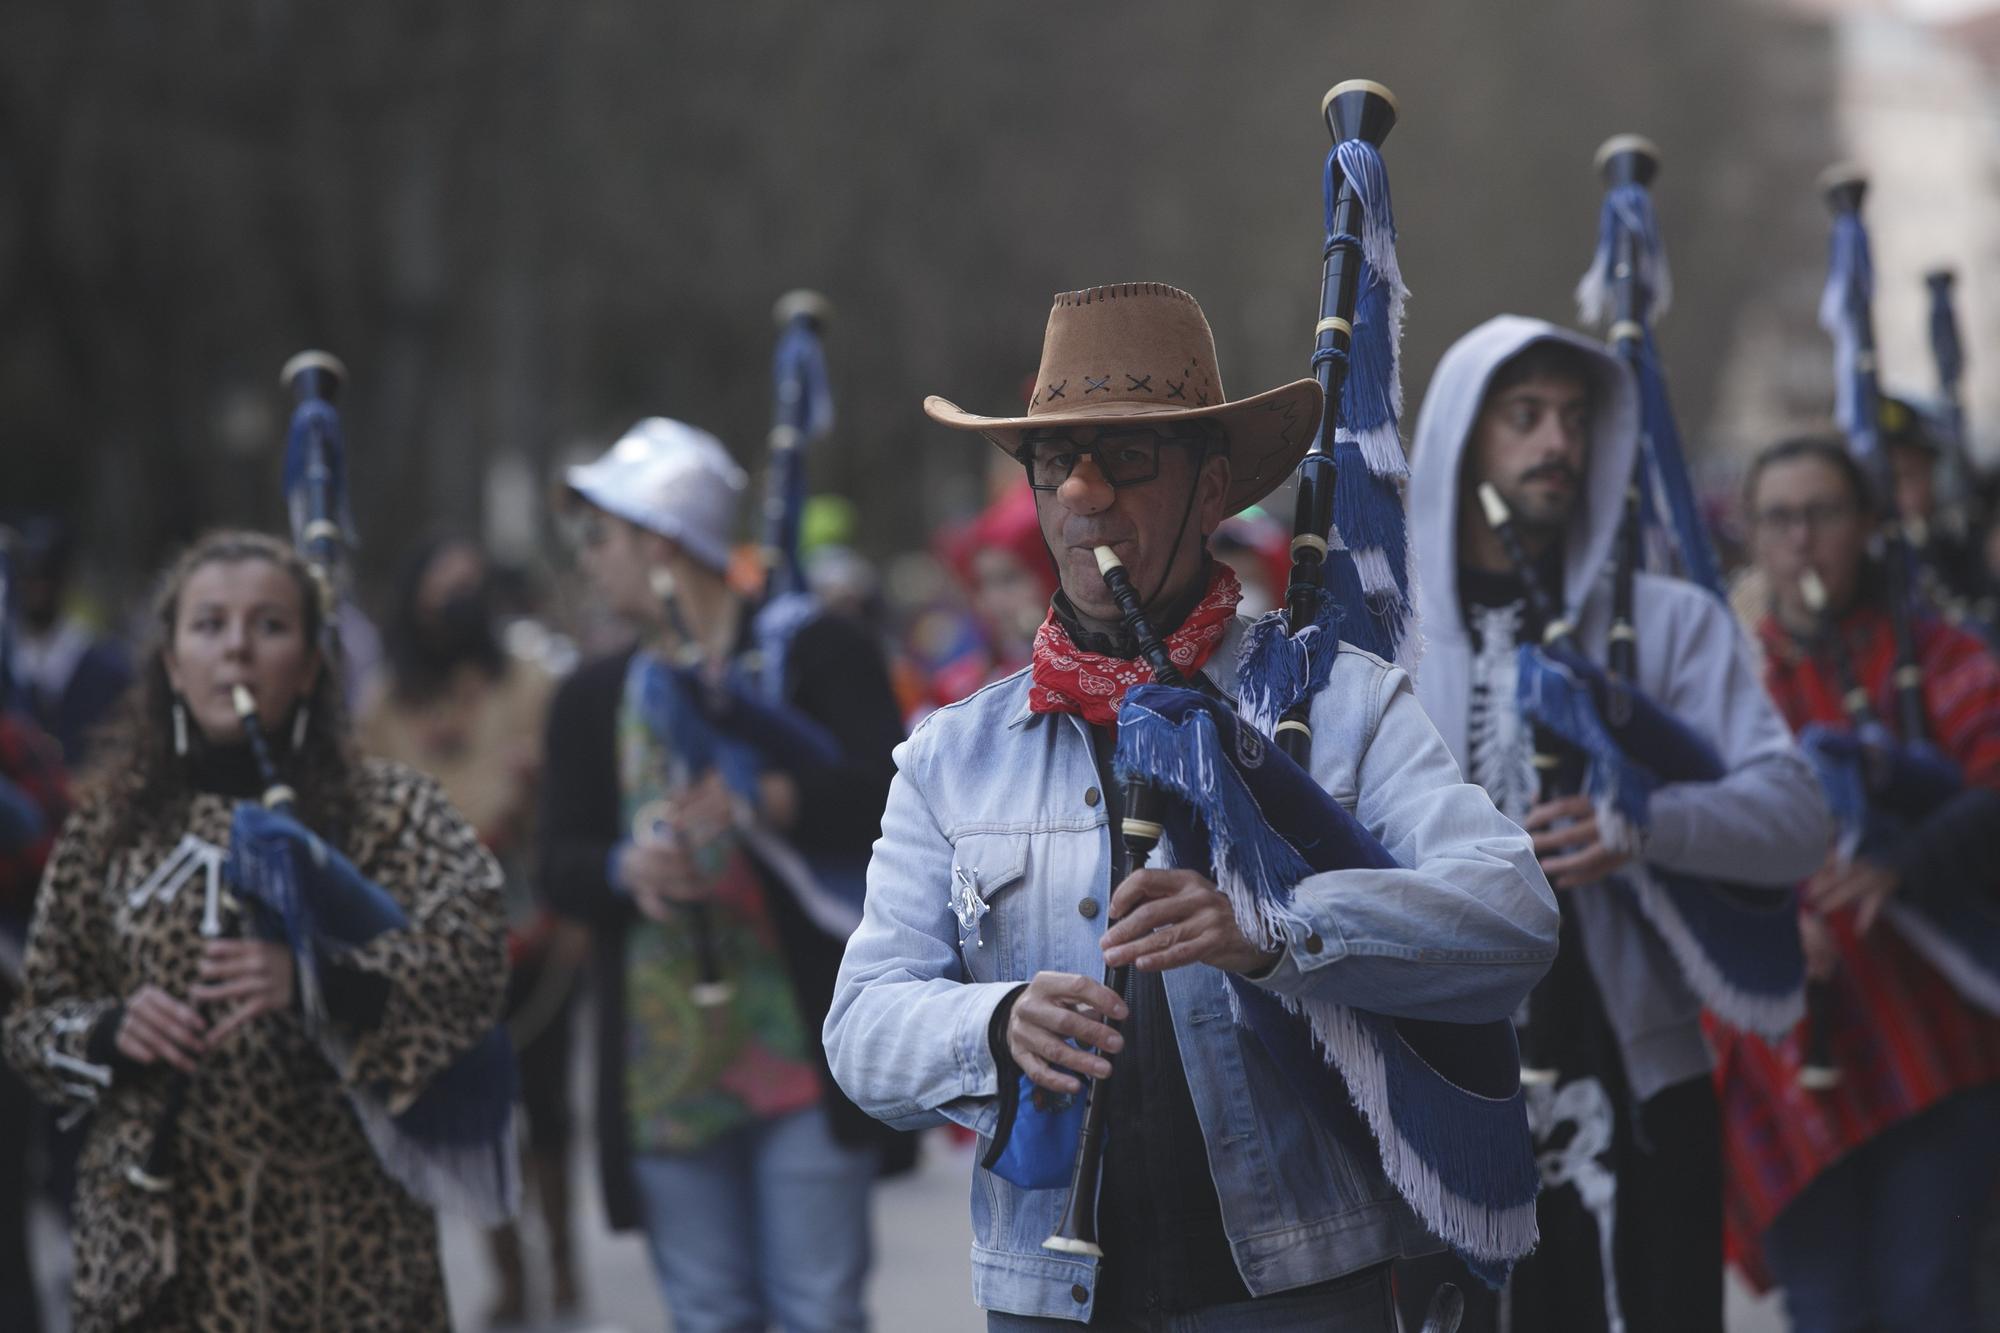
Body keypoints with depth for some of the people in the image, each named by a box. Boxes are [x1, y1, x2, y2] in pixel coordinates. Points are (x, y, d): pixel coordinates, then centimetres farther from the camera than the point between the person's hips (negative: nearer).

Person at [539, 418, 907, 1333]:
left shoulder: (818, 656, 1)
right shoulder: (592, 699, 15)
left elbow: (886, 795, -10)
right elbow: (559, 868, 8)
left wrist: (775, 800, -27)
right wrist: (627, 868, -14)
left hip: (805, 1051, -4)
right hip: (663, 1069, 4)